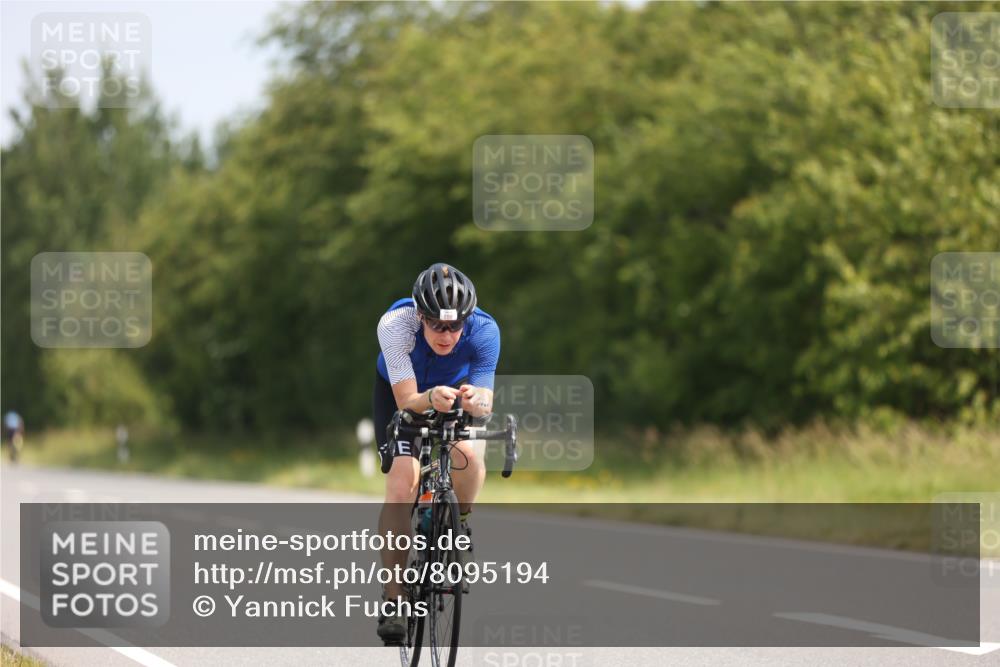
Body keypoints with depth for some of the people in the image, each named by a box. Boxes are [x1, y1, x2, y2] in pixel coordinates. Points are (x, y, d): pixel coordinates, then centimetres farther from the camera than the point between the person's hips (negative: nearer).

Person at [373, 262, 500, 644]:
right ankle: (393, 600, -11)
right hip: (401, 391, -1)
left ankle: (460, 525, 6)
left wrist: (477, 400, -59)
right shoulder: (395, 325, -38)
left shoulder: (484, 330, -34)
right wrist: (431, 399, -60)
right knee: (402, 484, -19)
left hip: (456, 388, 1)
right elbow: (407, 401, -38)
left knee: (468, 456, -28)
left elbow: (486, 402, -35)